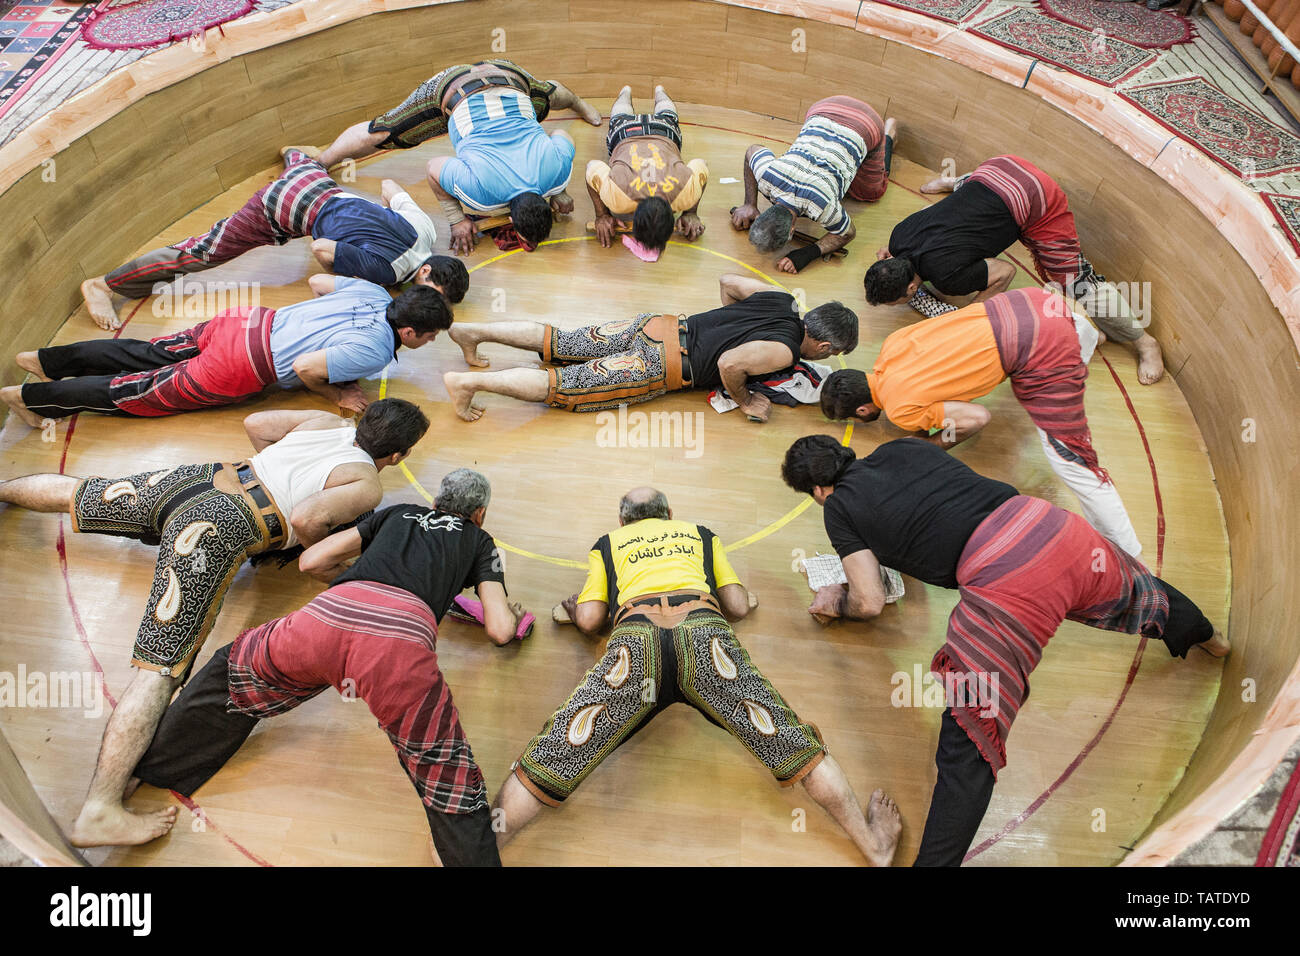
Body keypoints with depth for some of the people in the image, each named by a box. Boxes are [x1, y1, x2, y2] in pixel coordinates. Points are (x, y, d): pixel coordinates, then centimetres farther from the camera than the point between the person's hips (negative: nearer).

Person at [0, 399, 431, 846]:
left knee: (75, 495, 34)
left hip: (192, 478, 8)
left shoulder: (327, 421, 17)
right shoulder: (368, 485, -3)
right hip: (218, 527, -8)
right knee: (161, 669, -17)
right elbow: (307, 519, -18)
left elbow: (254, 423, 24)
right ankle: (99, 813, -24)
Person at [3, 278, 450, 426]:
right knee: (142, 393, 7)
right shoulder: (374, 352, -24)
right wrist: (336, 396, -10)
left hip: (249, 321, 7)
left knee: (149, 354, 22)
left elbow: (317, 280, 17)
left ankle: (50, 359, 29)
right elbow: (305, 367, -27)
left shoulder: (375, 292, 1)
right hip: (239, 369, -7)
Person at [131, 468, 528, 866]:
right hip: (403, 635, -3)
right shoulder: (479, 540, 31)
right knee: (453, 790, 3)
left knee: (235, 670, 34)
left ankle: (135, 764, 42)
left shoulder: (399, 513, 37)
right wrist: (511, 614, 43)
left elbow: (311, 561, 32)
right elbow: (500, 631, 20)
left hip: (331, 611, 3)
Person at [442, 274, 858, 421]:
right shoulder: (784, 350, -14)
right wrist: (745, 401, -11)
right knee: (563, 386, -8)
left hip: (659, 326, 8)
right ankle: (466, 382, -12)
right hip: (660, 365, -8)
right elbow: (730, 364, -29)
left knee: (559, 343, 10)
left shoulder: (780, 298, 10)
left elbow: (727, 281, 22)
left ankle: (472, 331, 11)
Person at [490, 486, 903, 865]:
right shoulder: (701, 534, 36)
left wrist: (573, 607, 43)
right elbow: (739, 607, 30)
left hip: (635, 635, -1)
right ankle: (874, 846, 8)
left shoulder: (607, 543, 33)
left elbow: (589, 620, 21)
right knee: (791, 744, 7)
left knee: (550, 761, -2)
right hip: (704, 630, 1)